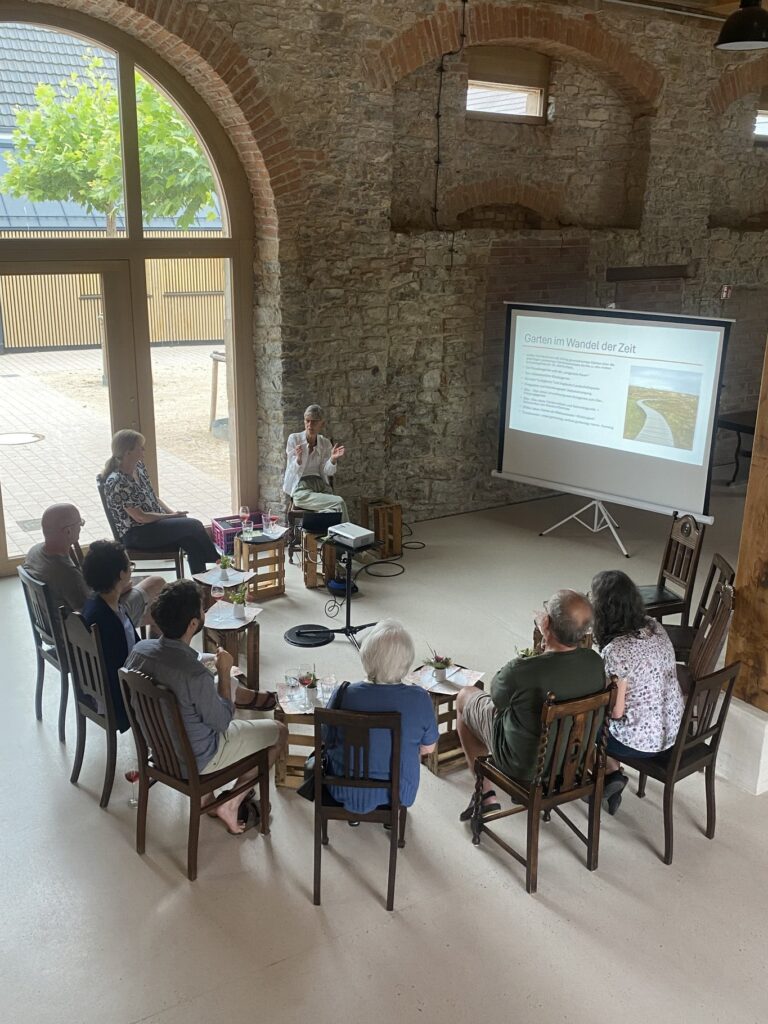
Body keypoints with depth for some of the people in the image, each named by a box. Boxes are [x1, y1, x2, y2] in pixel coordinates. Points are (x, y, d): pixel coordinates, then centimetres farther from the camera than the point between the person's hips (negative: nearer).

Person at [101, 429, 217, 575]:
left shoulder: (139, 466, 4)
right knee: (194, 526, -18)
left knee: (193, 541, -16)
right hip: (135, 536, -8)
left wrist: (172, 513, -2)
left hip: (157, 521, 8)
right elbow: (139, 517, -19)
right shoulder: (117, 482, -22)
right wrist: (172, 516, -12)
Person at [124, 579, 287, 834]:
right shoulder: (195, 674, -36)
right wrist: (224, 672, -10)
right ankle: (231, 803, 12)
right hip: (194, 761, -6)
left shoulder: (139, 650, -15)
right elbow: (223, 722, -18)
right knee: (279, 732, 9)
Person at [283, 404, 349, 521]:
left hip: (321, 486, 3)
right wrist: (298, 459, -27)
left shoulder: (325, 443, 11)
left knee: (335, 512, -29)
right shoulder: (294, 439, 1)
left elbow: (327, 472, 2)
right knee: (339, 503, -26)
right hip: (301, 488, -3)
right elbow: (294, 470, -6)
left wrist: (333, 459, -18)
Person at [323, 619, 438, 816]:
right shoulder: (420, 700, -22)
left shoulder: (344, 696, -23)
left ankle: (352, 813, 41)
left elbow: (328, 743, -6)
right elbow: (428, 748, -5)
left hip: (346, 791, 0)